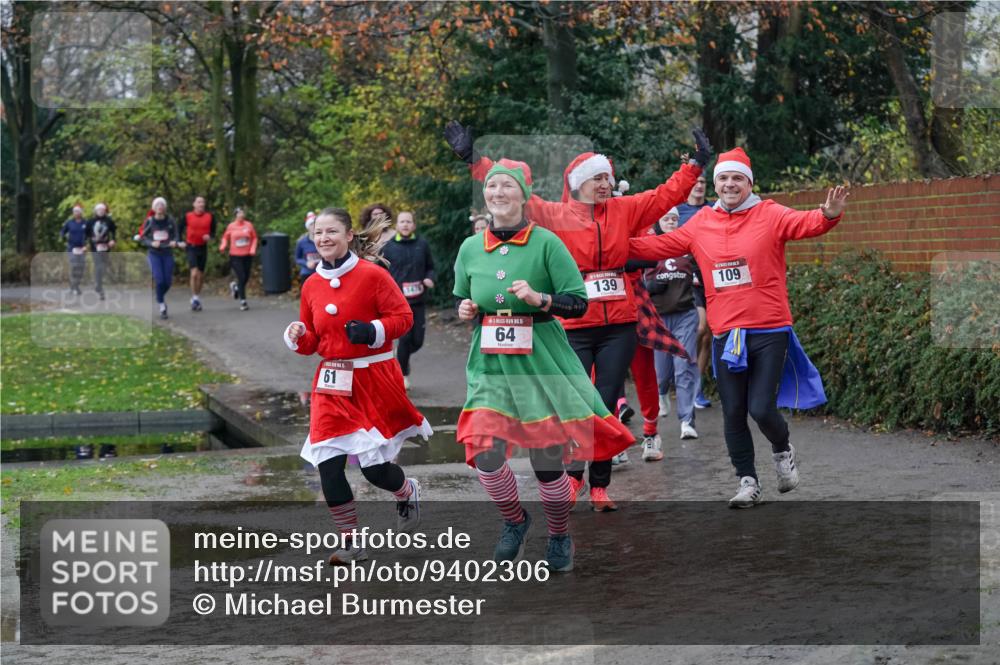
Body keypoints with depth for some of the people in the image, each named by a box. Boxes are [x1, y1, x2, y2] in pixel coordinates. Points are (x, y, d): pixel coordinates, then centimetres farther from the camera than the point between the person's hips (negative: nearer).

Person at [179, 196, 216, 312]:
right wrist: (182, 242, -1)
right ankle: (194, 299, -10)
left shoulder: (210, 217, 2)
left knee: (201, 275, 10)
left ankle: (198, 297, 25)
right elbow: (180, 230, 9)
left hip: (203, 247, 3)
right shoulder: (187, 216, -2)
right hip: (191, 247, -3)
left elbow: (213, 231, 7)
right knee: (194, 273, -16)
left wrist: (209, 236, -14)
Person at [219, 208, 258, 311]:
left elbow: (254, 238, 9)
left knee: (246, 278, 8)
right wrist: (223, 246, -6)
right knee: (241, 278, -9)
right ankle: (243, 302, -2)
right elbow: (225, 237, 11)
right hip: (235, 256, -3)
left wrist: (253, 249, -5)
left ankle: (235, 286, 42)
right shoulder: (231, 226, -2)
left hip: (247, 255, 3)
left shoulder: (249, 225, 0)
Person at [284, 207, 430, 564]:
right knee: (328, 467, -5)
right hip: (331, 383, 5)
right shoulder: (312, 285, 8)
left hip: (374, 379, -5)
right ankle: (351, 543, 11)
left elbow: (403, 316, -7)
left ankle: (408, 493, 34)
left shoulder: (372, 275, -9)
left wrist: (372, 331, -22)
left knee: (374, 467, -3)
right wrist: (298, 337, -7)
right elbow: (312, 342, 15)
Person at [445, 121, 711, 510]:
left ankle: (599, 486, 11)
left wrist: (696, 165, 8)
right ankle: (574, 473, 19)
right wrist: (473, 160, -4)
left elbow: (666, 195, 14)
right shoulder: (554, 215, 1)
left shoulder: (624, 210, 9)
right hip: (573, 327, -2)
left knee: (607, 405, 3)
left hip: (619, 327, 2)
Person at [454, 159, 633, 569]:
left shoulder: (546, 243, -5)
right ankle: (514, 520, 21)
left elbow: (579, 303, -5)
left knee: (548, 461, 0)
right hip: (490, 364, 3)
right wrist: (464, 310, -1)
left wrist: (540, 298, -21)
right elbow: (461, 300, 21)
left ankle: (559, 536, 27)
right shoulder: (471, 248, 7)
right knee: (485, 455, -10)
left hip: (541, 362, -3)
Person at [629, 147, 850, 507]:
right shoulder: (701, 223, 8)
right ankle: (748, 482, 23)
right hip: (725, 335, 4)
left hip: (770, 332, -4)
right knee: (733, 413, 8)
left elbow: (805, 223, -21)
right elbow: (660, 246, 13)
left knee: (761, 409, -7)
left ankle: (783, 450, 26)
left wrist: (829, 214, -42)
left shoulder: (769, 215, -4)